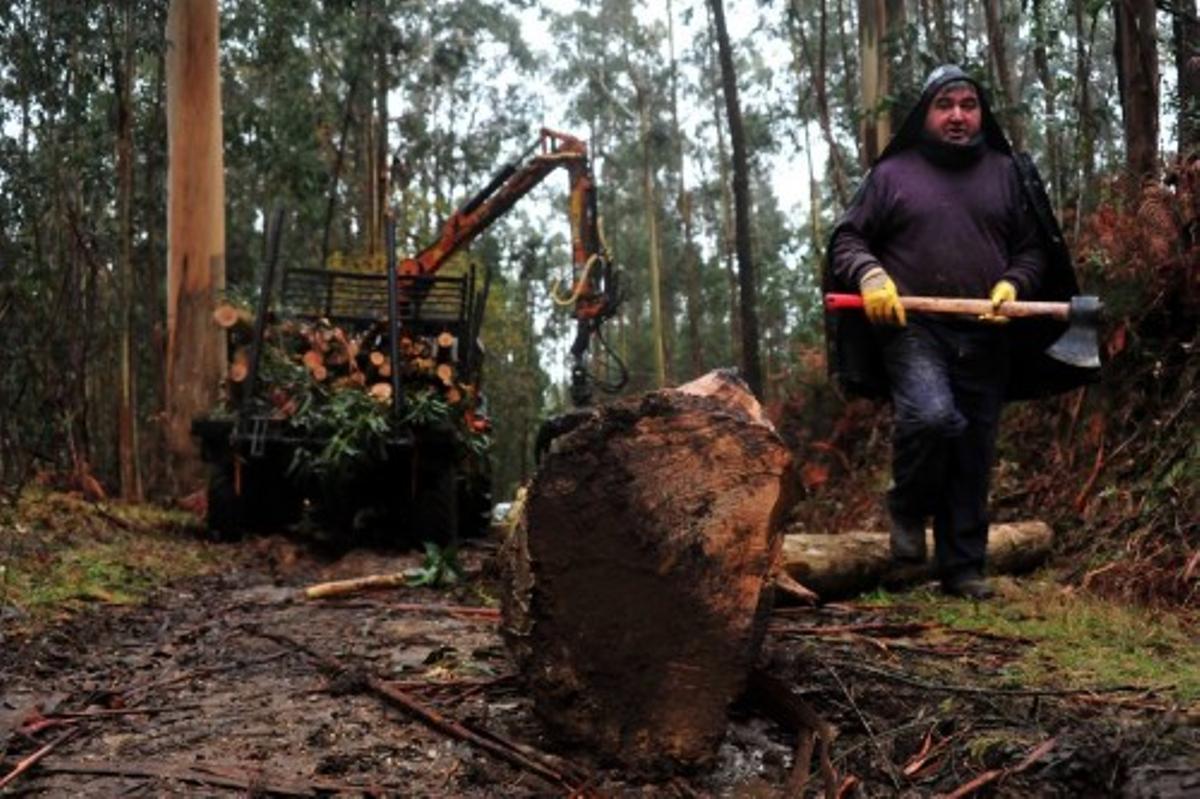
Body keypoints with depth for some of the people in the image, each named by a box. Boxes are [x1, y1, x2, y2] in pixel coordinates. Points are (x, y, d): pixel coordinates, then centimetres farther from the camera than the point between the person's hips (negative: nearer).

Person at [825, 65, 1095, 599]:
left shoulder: (1008, 173, 14)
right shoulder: (892, 173, 8)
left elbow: (1035, 249, 16)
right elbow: (847, 240, 9)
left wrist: (1014, 284, -6)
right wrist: (870, 275, -11)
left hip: (984, 339, 3)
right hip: (912, 330, -3)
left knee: (973, 459, 5)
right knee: (931, 416, -29)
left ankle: (963, 568, 17)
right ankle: (907, 509, -2)